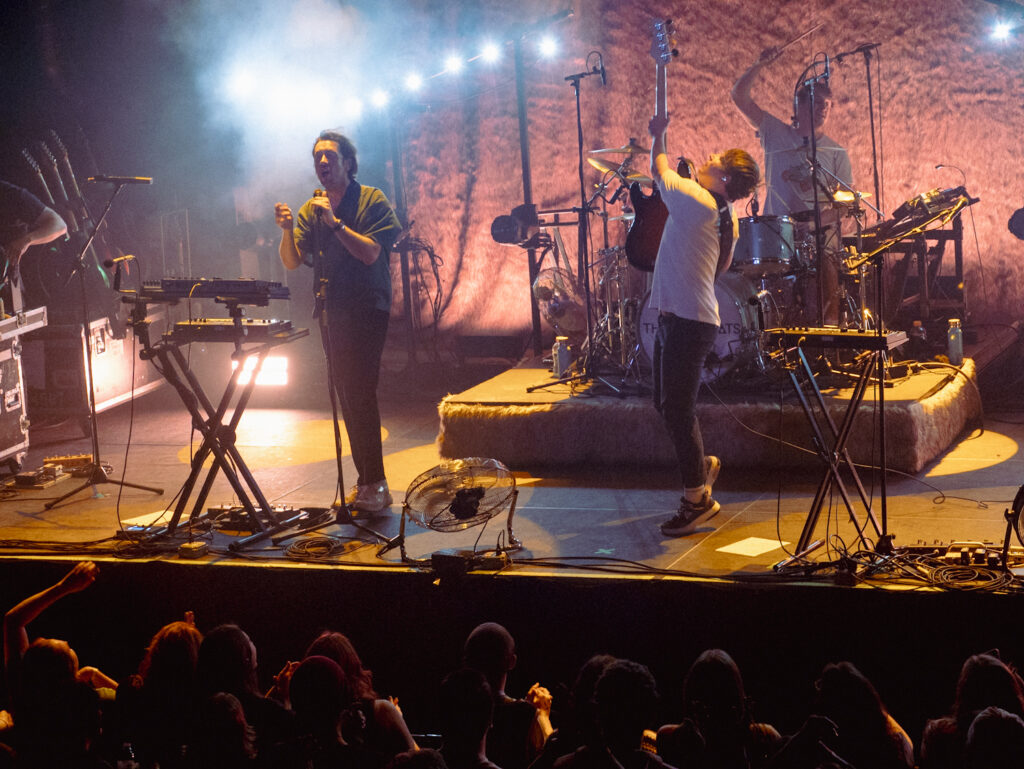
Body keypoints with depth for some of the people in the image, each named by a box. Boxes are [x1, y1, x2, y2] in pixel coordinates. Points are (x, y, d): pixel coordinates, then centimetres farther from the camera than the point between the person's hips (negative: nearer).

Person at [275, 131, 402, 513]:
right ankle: (365, 480, 14)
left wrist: (335, 222, -20)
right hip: (331, 310, 6)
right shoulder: (311, 209, 12)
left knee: (359, 391, -15)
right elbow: (292, 261, 4)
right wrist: (287, 229, -14)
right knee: (346, 395, 8)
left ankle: (375, 485, -13)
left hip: (367, 308, -6)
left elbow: (370, 253, -16)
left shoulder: (372, 201, -4)